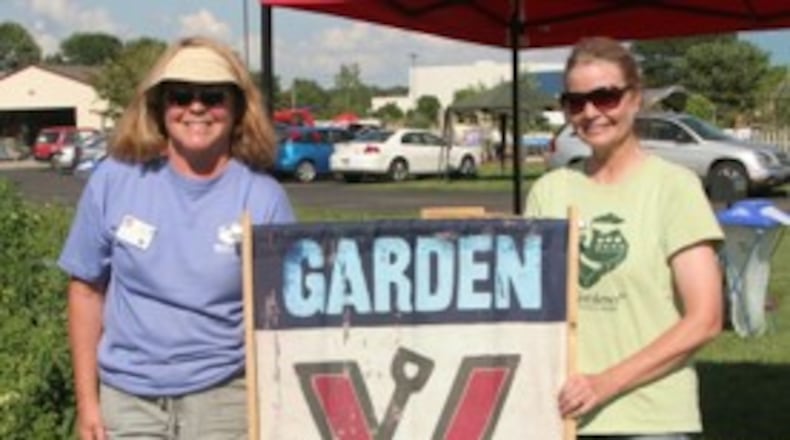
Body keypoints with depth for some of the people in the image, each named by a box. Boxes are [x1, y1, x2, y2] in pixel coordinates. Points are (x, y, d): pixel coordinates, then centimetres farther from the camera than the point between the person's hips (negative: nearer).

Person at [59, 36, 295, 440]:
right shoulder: (114, 181, -2)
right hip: (127, 397, 1)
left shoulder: (263, 197, -5)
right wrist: (87, 399, 4)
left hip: (224, 399, -1)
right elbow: (87, 289, 5)